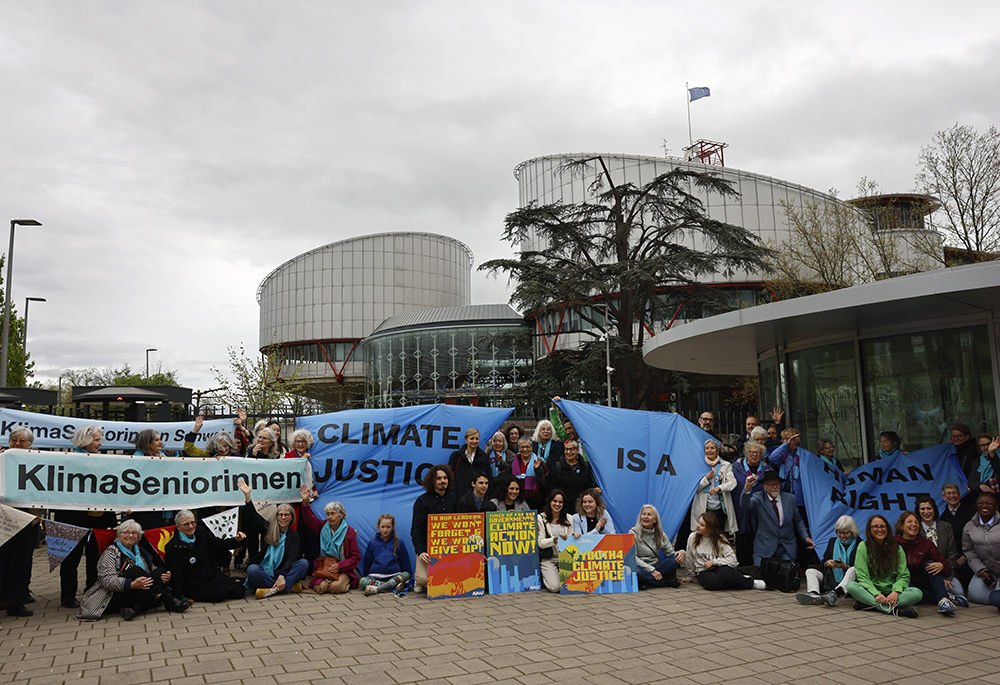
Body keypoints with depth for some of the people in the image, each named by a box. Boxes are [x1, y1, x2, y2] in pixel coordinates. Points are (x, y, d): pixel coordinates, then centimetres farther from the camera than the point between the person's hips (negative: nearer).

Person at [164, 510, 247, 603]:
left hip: (213, 574, 4)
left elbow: (220, 545, 9)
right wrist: (179, 598, -15)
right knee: (220, 593, -25)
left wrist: (236, 540, -9)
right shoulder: (172, 547, -14)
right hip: (194, 586, -4)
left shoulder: (201, 532, 0)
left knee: (239, 591, -11)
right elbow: (175, 575, -13)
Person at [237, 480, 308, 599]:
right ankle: (289, 587, -31)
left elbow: (291, 558, -7)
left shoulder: (293, 535, 8)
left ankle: (273, 590, -38)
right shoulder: (268, 529, 10)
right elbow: (252, 517, -3)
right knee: (252, 570, -34)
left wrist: (282, 576, -25)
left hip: (281, 572, 1)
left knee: (304, 563, -24)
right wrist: (247, 495, -17)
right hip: (264, 571, -1)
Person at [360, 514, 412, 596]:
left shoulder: (398, 543, 6)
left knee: (406, 574, -31)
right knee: (362, 581, -28)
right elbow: (367, 563, 17)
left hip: (394, 576, 0)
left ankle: (376, 589, -39)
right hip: (375, 577, 1)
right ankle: (394, 587, -38)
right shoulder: (372, 543, 8)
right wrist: (366, 576, 17)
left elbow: (405, 563, 10)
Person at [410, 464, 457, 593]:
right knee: (423, 579, -22)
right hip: (427, 548, -3)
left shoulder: (453, 499, 10)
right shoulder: (422, 501, -3)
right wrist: (420, 551, -20)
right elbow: (415, 529, -7)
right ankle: (418, 581, 15)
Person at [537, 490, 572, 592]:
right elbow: (541, 543, -8)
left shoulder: (568, 519, 10)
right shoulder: (541, 519, -1)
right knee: (555, 587, -23)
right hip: (548, 559, -3)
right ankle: (543, 577, 12)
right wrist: (556, 538, -23)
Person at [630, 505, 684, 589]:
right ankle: (665, 582, -20)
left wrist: (681, 552, -18)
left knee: (677, 558, -19)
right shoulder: (633, 533, -4)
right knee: (635, 570, -40)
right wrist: (651, 570, -21)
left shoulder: (660, 534, 9)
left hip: (655, 568, 4)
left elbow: (670, 552, 6)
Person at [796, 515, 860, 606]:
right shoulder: (832, 541, 18)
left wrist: (844, 567, -21)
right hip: (830, 580, 5)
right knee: (810, 571, -12)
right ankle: (814, 594, -46)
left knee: (853, 570, -34)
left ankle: (834, 594, -61)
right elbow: (823, 562, 17)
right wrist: (827, 563, -7)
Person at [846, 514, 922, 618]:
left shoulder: (897, 548, 9)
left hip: (891, 591, 2)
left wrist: (896, 591, -20)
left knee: (917, 593, -26)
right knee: (851, 586, -31)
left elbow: (904, 575, 2)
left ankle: (867, 603, -34)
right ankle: (894, 609, -39)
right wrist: (876, 594, -23)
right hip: (871, 590, -2)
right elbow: (862, 576, -6)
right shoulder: (863, 547, 2)